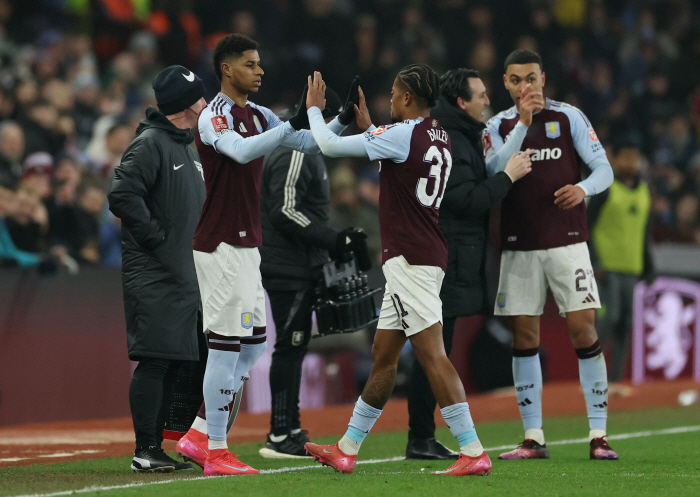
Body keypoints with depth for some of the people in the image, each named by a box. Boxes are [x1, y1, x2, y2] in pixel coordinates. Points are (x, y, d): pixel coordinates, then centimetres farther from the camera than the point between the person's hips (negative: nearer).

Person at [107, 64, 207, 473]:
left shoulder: (189, 148, 19)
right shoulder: (150, 144, -11)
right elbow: (123, 196, -22)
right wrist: (156, 237, -18)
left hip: (182, 275, 9)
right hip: (152, 273, -9)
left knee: (174, 362, 9)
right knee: (155, 359, -11)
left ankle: (156, 448, 14)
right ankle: (145, 451, -10)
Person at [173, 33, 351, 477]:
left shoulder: (257, 116, 16)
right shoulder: (215, 116, -12)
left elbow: (307, 143, 17)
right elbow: (241, 151, -32)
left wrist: (343, 123, 2)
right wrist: (293, 125, -34)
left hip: (246, 247, 10)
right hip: (222, 245, -10)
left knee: (253, 343, 12)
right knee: (227, 344, -7)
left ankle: (198, 438, 16)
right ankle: (216, 453, -3)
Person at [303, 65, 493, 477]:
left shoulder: (403, 134, -12)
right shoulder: (441, 139, 14)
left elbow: (331, 146, -8)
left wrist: (314, 108, 10)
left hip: (410, 258, -10)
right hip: (424, 257, 10)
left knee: (432, 353, -13)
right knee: (383, 356, 14)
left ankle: (473, 452, -18)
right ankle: (347, 450, 22)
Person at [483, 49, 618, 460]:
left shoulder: (569, 117, 4)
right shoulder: (499, 126, 7)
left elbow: (604, 169, 1)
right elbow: (494, 171, -10)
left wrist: (584, 188, -20)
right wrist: (523, 123, -18)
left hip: (567, 240, -2)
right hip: (519, 246, 2)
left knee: (584, 331, -8)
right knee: (524, 337, 1)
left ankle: (599, 434, -5)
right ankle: (533, 437, 8)